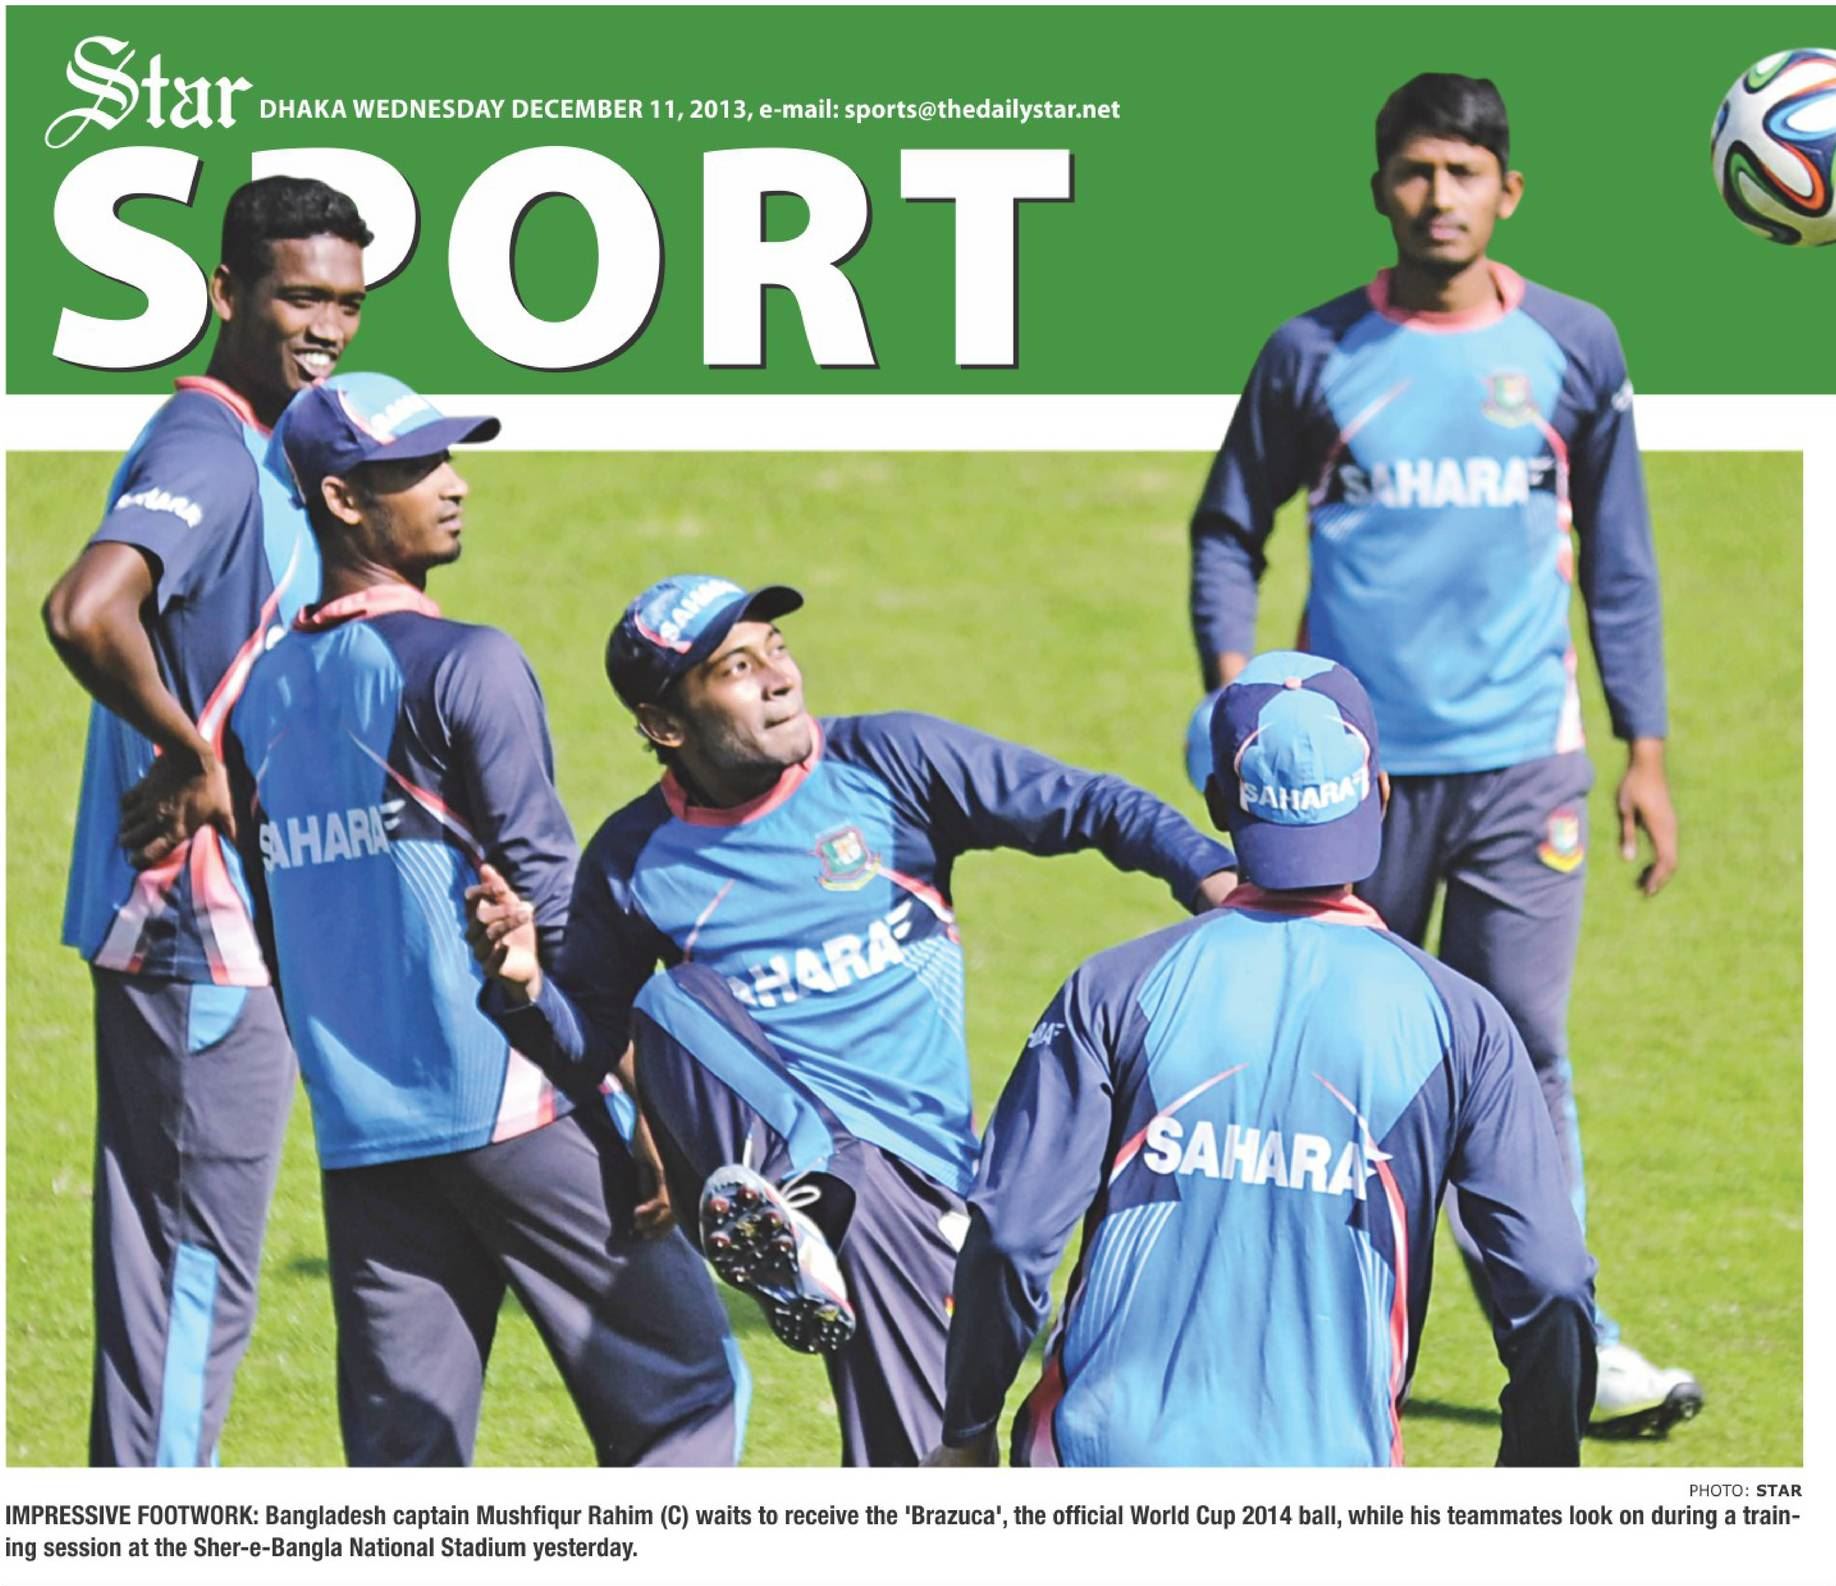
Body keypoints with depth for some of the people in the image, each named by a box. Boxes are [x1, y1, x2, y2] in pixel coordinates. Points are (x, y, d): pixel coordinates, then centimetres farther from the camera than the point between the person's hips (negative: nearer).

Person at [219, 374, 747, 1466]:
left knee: (401, 1457, 6)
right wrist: (638, 1108, -8)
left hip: (358, 1135, 7)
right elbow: (550, 894, -11)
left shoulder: (261, 694, 13)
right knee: (687, 1391, -1)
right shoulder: (467, 666, -8)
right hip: (511, 1109, -7)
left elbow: (267, 923, 15)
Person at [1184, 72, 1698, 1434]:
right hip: (1352, 760, 0)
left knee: (1521, 1052, -5)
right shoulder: (1314, 355, 3)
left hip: (1521, 758, 0)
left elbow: (1618, 560, 10)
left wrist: (1646, 752, 7)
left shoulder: (1573, 348, 6)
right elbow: (1230, 529, 10)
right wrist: (1232, 686, -5)